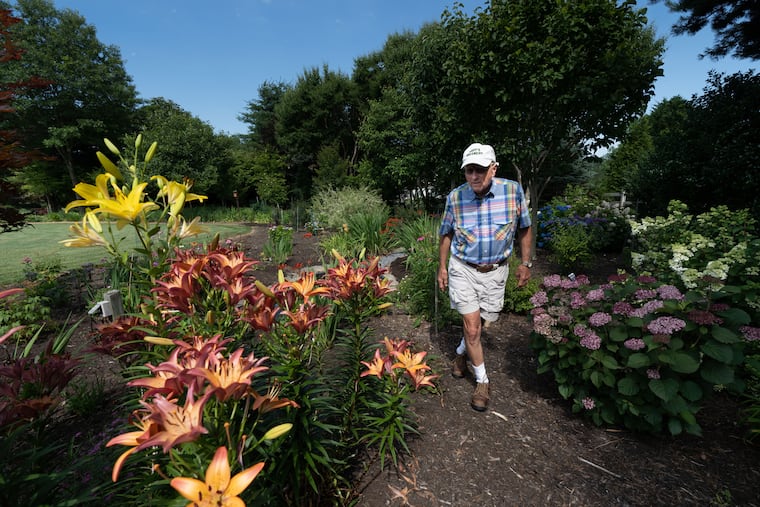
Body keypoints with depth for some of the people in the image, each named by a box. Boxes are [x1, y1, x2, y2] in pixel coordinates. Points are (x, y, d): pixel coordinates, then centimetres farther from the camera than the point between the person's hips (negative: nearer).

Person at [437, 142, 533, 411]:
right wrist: (442, 267, 5)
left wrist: (525, 263, 4)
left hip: (495, 270, 2)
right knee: (472, 326, -3)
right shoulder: (455, 197, -11)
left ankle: (461, 352, 46)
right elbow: (446, 233, 4)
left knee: (481, 322, 15)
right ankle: (482, 381, 18)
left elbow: (524, 228, 3)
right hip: (463, 269, -1)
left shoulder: (513, 190, -11)